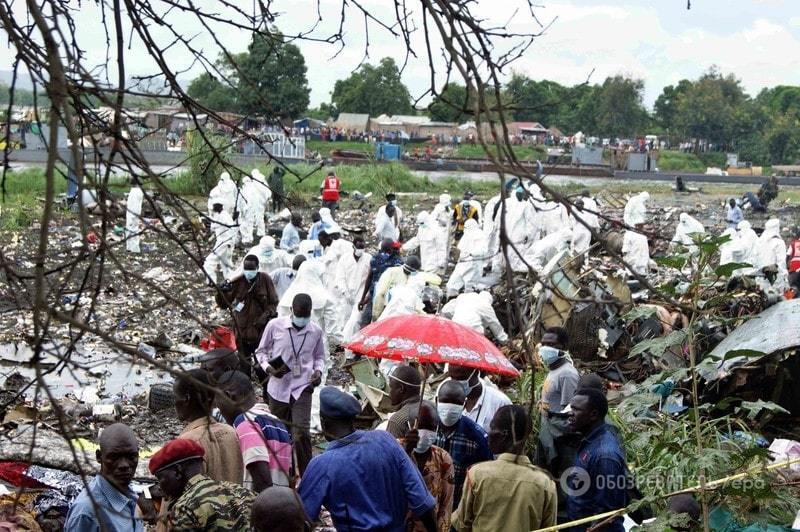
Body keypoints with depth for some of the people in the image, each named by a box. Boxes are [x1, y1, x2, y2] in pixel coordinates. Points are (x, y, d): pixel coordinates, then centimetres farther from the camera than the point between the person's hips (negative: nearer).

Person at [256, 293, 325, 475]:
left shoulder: (316, 331, 1)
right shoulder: (275, 326, -5)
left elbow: (319, 356, 18)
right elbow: (261, 350, 8)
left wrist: (319, 370, -3)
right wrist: (268, 367, -11)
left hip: (302, 387, -1)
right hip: (278, 387, 1)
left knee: (301, 433, -13)